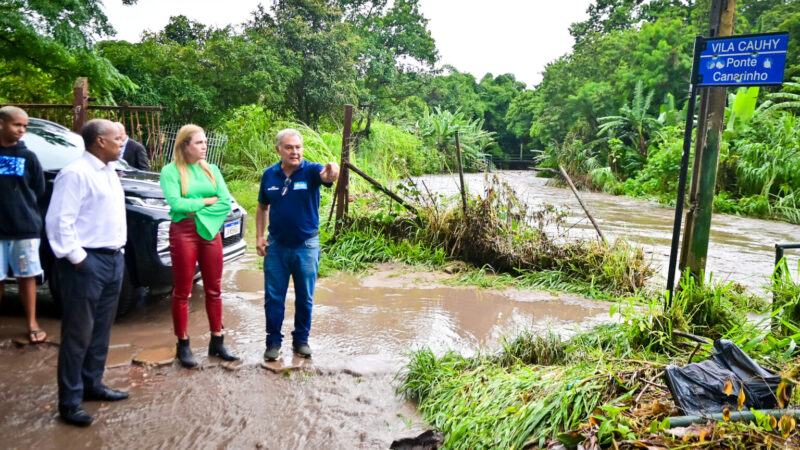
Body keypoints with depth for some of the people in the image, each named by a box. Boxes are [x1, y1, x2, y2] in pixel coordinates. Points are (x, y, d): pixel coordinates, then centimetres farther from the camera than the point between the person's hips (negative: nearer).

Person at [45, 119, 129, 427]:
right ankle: (69, 401, 12)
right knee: (79, 333, 1)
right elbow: (58, 221, -18)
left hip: (114, 259, 9)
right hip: (88, 262, -9)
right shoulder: (76, 173, -15)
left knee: (101, 330, 16)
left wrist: (118, 251, 12)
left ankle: (92, 384, 30)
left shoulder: (109, 172, 14)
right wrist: (77, 259, -17)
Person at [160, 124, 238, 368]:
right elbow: (175, 203, -15)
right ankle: (183, 345, 15)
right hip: (183, 231, -4)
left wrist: (199, 211, -10)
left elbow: (226, 203, 1)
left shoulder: (211, 170, 11)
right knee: (182, 291, 3)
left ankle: (217, 341, 19)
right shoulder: (170, 171, -1)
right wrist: (207, 201, -6)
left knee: (214, 289, 8)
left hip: (210, 231, 4)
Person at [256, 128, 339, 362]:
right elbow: (262, 207, 10)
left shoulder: (311, 170, -11)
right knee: (273, 298, 8)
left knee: (305, 298, 11)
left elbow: (325, 177, -35)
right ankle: (273, 341, 24)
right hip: (276, 246, 2)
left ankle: (301, 340, 29)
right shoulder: (269, 175, -1)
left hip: (306, 246, -2)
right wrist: (259, 237, 2)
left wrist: (332, 171, -59)